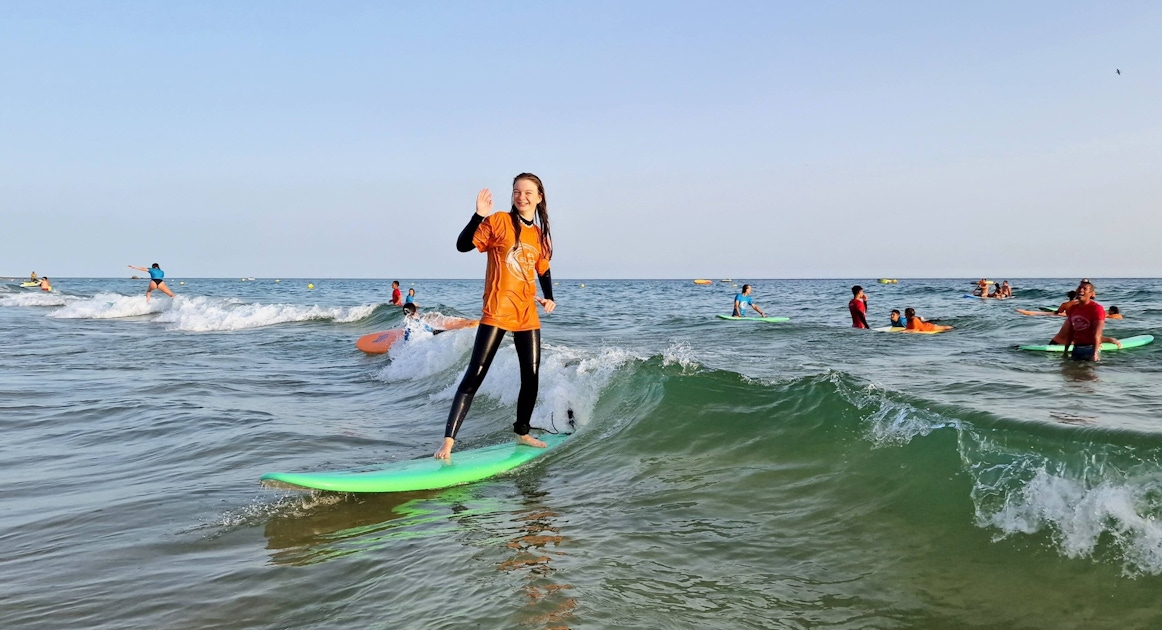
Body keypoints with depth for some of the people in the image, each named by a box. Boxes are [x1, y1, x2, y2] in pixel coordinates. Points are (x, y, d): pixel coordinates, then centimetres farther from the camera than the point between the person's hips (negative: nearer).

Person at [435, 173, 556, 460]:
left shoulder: (540, 235, 12)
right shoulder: (499, 221, -4)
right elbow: (463, 245, -12)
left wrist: (549, 297, 8)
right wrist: (479, 215, -24)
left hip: (527, 313, 6)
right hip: (498, 310, -6)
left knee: (531, 377, 10)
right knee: (475, 375, -11)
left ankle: (522, 433, 30)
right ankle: (448, 440, -10)